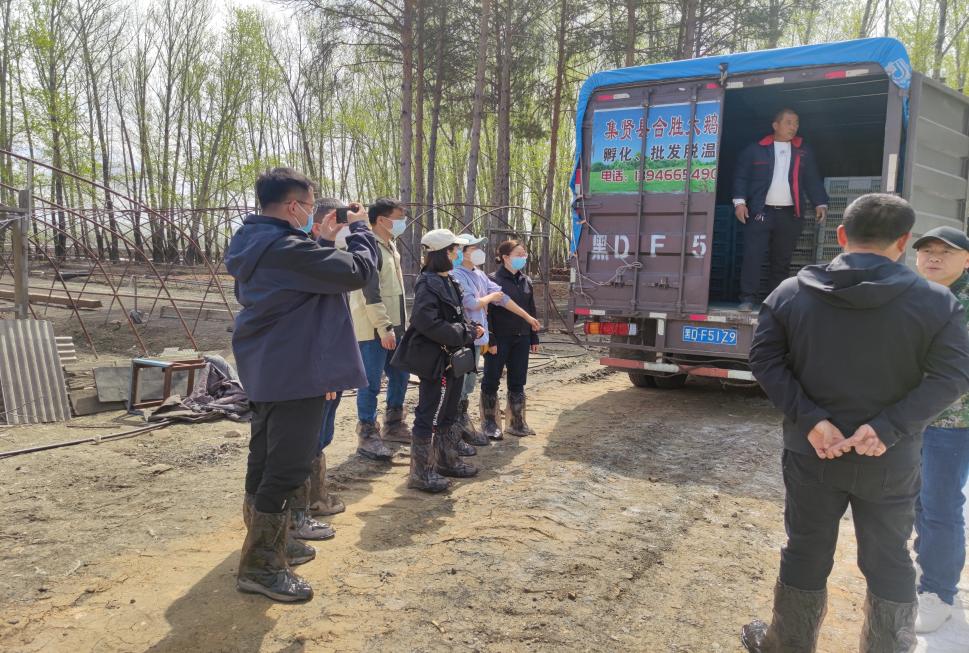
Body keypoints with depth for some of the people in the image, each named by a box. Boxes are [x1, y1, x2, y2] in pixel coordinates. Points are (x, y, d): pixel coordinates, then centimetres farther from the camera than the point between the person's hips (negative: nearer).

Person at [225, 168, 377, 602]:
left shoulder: (255, 246, 10)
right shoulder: (287, 249, -21)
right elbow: (358, 271, -21)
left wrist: (323, 240, 14)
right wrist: (360, 229, -5)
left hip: (266, 371, 11)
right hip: (294, 373, -11)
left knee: (267, 463, 18)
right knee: (287, 469, -3)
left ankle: (272, 542, 33)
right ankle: (259, 566, 6)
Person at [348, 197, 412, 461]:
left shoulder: (390, 246, 16)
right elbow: (370, 293, -21)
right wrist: (384, 328, -22)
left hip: (393, 326, 10)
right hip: (374, 329, -10)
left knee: (400, 376, 16)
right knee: (371, 383, -3)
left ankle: (393, 426, 30)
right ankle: (367, 437, 7)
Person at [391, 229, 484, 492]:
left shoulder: (447, 281, 12)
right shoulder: (428, 283, -17)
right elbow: (428, 323, -27)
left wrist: (469, 329, 1)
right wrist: (466, 333, -20)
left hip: (452, 359, 10)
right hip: (436, 361, -10)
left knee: (447, 413, 20)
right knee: (429, 417, -1)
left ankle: (446, 460, 34)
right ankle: (420, 473, 9)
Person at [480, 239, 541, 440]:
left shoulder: (525, 281, 10)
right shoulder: (493, 280, -10)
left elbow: (531, 311, 14)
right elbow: (486, 312, -12)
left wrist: (534, 338, 12)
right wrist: (490, 340, -16)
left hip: (521, 340, 6)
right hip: (499, 340, -6)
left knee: (518, 382, 11)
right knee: (491, 381, 4)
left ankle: (517, 423, 22)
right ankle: (489, 424, 16)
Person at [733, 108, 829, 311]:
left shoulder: (804, 152, 13)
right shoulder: (755, 149, 4)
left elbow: (813, 180, 12)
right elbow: (741, 176, 2)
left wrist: (820, 203, 0)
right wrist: (739, 201, -9)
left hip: (789, 214, 3)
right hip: (760, 211, -3)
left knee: (782, 260, 5)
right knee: (753, 256, -10)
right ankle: (748, 298, -7)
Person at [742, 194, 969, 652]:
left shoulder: (791, 293, -4)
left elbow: (764, 359, -10)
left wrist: (811, 419, -15)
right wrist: (889, 428, -17)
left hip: (812, 454, 1)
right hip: (891, 462, 0)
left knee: (806, 554, 15)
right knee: (889, 561, 17)